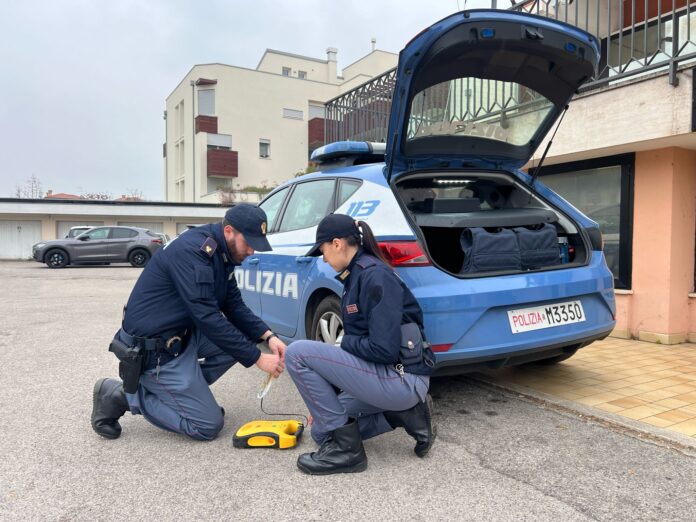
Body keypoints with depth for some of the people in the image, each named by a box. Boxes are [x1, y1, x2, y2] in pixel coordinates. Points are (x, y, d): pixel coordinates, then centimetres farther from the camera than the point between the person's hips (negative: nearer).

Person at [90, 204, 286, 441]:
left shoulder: (221, 253, 2)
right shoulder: (191, 250, -26)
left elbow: (234, 306, 6)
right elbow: (207, 318, -29)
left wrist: (268, 336, -9)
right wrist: (257, 358, -24)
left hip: (183, 334, 9)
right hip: (153, 351, -9)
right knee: (209, 425, -4)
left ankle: (187, 388, 10)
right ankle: (123, 396, 4)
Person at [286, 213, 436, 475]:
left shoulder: (375, 276, -19)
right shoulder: (357, 275, 11)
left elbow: (384, 349, -26)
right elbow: (359, 340, 17)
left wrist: (344, 342, -6)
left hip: (401, 380, -10)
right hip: (386, 376, 10)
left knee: (298, 353, -15)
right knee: (322, 430, 16)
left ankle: (344, 448, -7)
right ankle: (405, 413, 11)